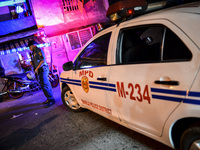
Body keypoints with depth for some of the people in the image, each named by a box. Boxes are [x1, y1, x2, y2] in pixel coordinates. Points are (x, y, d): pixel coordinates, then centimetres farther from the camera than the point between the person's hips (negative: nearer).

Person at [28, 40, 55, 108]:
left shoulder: (39, 51, -11)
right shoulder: (33, 52, 19)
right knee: (46, 84, 12)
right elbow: (34, 61, 28)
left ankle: (51, 100, -8)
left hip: (43, 69, -10)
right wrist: (32, 62, 6)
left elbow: (43, 60, -21)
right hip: (39, 70, 10)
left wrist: (37, 68, -18)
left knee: (44, 85, -13)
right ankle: (49, 99, 20)